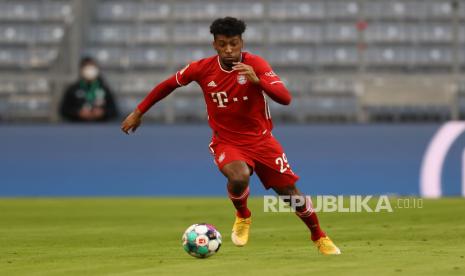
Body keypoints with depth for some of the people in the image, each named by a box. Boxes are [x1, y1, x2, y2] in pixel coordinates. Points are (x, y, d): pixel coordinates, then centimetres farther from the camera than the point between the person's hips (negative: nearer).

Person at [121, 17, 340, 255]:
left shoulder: (256, 65, -16)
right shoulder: (202, 68, -11)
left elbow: (285, 98, -26)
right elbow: (168, 84, 5)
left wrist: (257, 80, -42)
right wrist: (138, 112, 9)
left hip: (261, 139, 1)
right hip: (226, 142, 0)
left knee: (289, 191, 2)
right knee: (239, 177, -32)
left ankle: (319, 237, 29)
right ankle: (242, 217, 1)